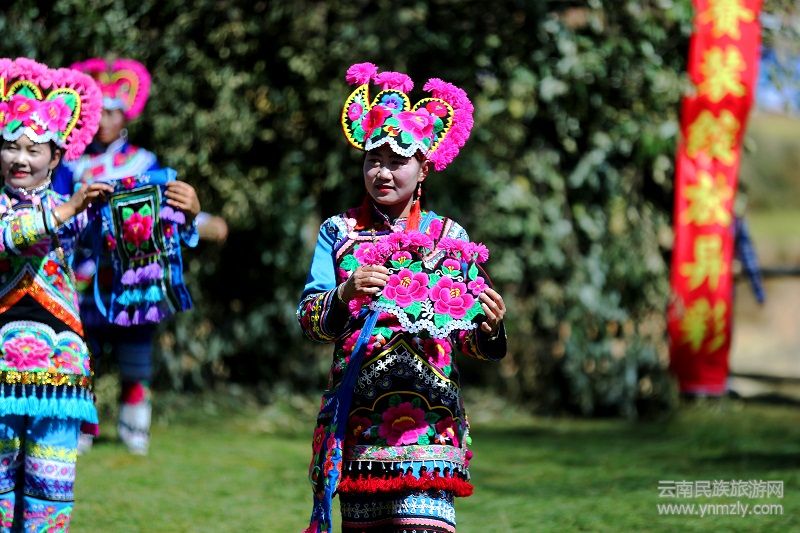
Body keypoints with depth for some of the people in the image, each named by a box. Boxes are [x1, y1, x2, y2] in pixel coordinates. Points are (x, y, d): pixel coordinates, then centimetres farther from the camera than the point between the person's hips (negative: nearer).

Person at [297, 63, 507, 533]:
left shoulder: (449, 236, 8)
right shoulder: (340, 231, 9)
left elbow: (468, 339, 7)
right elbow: (308, 319, 0)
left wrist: (488, 329, -15)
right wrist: (346, 294, -20)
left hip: (427, 418, -1)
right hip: (357, 417, 1)